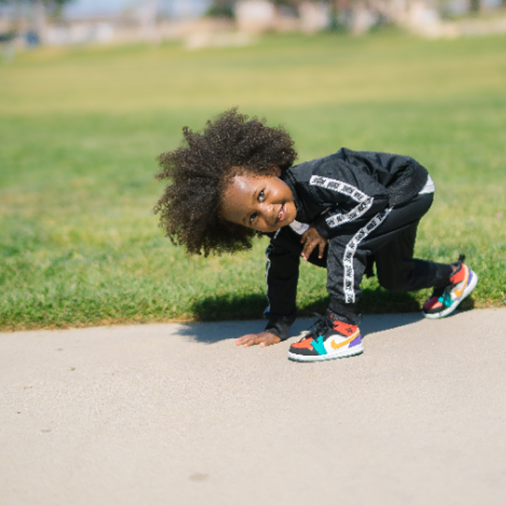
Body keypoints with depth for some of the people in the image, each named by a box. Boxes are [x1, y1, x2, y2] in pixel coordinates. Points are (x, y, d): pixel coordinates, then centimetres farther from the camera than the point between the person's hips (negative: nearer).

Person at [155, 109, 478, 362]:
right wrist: (277, 328, 0)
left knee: (344, 243, -29)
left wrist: (325, 228, -30)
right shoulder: (283, 228, -12)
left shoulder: (314, 180, -39)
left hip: (409, 188, -9)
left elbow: (370, 199, -39)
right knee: (395, 280, 26)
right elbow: (281, 271, 1)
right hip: (387, 210, 9)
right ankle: (453, 276, 53)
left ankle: (342, 328, -21)